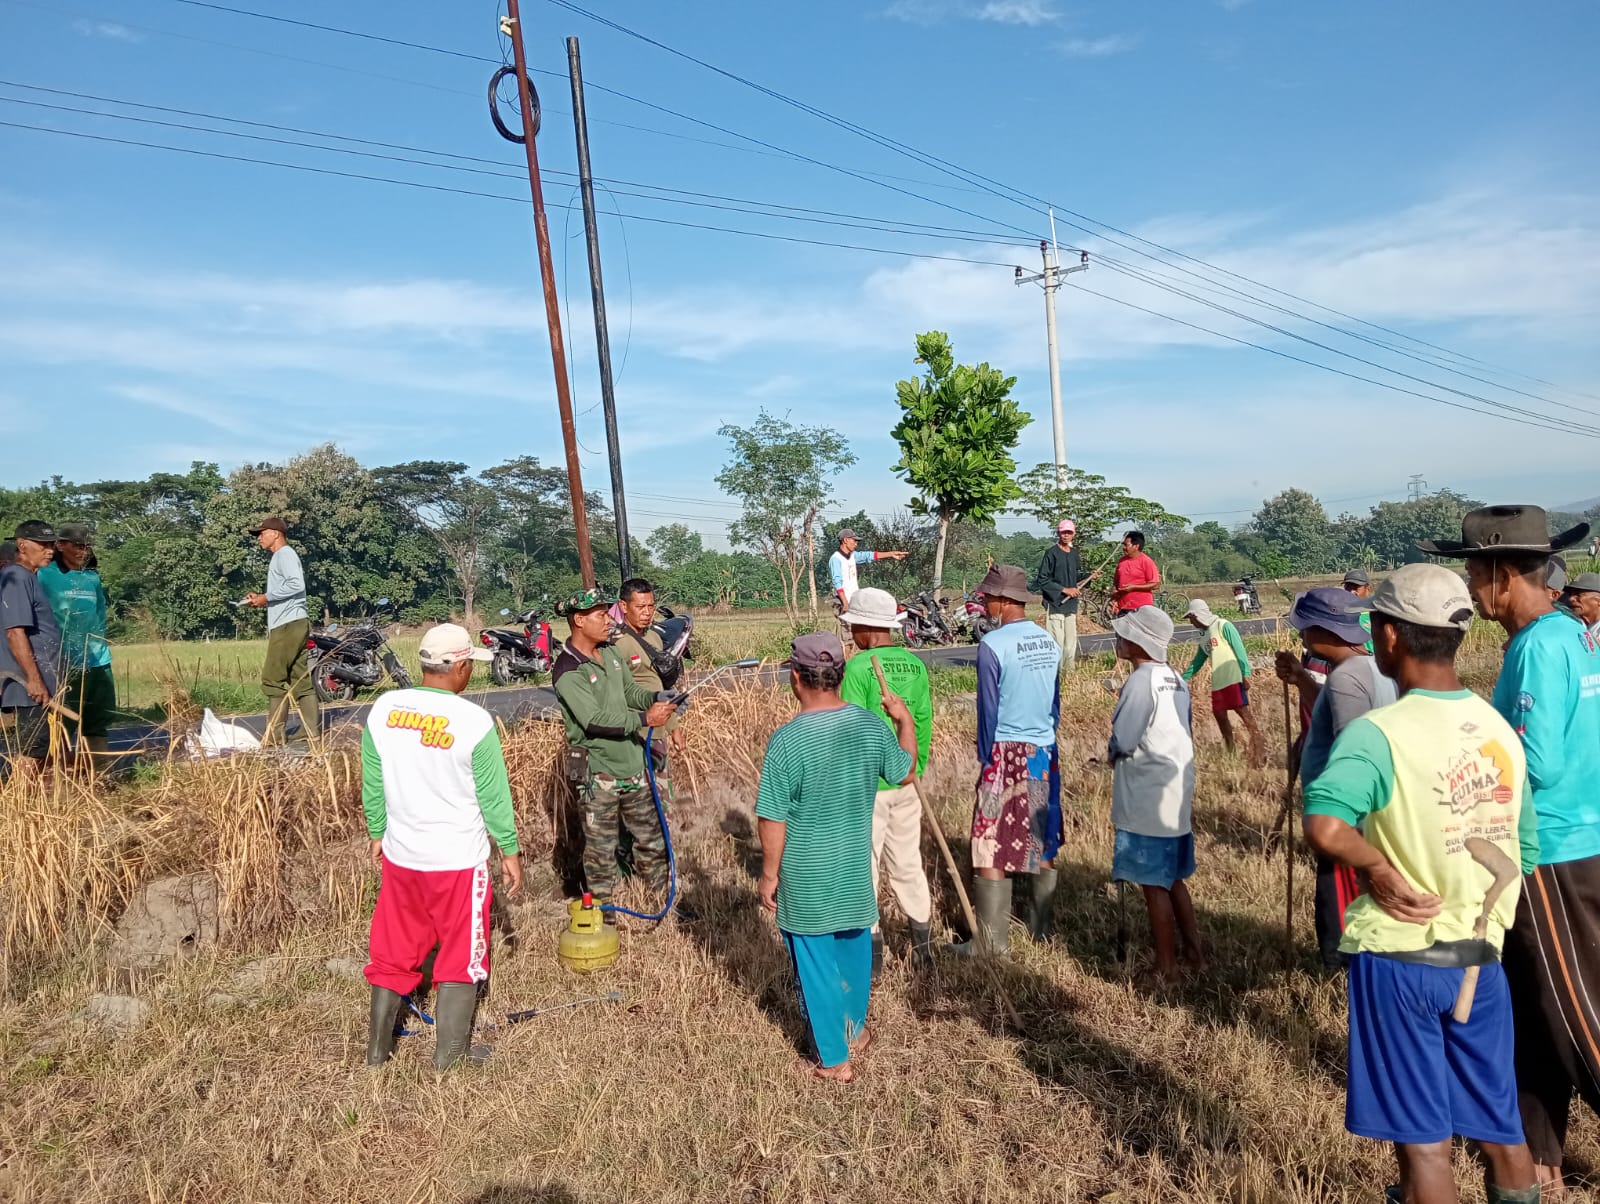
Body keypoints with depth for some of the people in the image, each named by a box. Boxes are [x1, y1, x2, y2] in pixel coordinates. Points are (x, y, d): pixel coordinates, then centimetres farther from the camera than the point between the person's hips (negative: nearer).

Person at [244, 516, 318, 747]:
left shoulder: (285, 554, -6)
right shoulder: (280, 557, 24)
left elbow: (296, 584, -22)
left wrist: (266, 597, -14)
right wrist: (261, 598, 9)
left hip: (288, 626, -10)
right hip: (288, 626, 10)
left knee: (273, 679, -7)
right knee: (300, 679, 6)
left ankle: (274, 735, -4)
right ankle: (312, 731, 5)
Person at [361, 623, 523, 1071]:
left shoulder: (384, 709, -6)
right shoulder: (474, 721, -19)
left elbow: (372, 783, 5)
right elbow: (494, 795, -11)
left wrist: (377, 834, 19)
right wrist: (510, 851, 1)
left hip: (400, 854, 5)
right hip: (459, 861, -5)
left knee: (394, 951, 20)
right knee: (461, 958, 12)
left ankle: (377, 1049, 32)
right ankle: (449, 1054, 22)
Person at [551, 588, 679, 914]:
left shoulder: (611, 652, 7)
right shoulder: (567, 671, -18)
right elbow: (595, 719, -25)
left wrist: (657, 700, -8)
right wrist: (645, 719, -26)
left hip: (634, 765, 7)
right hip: (598, 773, -7)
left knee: (651, 838, 16)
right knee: (601, 849, 6)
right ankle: (603, 913, 22)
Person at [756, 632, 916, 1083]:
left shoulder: (787, 740, -23)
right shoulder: (870, 725, -10)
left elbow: (773, 820, -18)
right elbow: (905, 773, 8)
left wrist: (770, 874, -4)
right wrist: (906, 721, 21)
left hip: (806, 877, -5)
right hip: (854, 870, 5)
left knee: (816, 963, 11)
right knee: (854, 951, 24)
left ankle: (834, 1059, 24)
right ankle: (855, 1030, 43)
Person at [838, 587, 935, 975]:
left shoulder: (858, 667, -15)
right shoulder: (915, 665, 2)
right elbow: (924, 724, 7)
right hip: (906, 782, 6)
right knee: (908, 863, 17)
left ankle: (869, 951, 15)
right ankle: (922, 943, 26)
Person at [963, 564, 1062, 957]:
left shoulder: (993, 644, -15)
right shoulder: (1048, 642, 5)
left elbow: (989, 708, -11)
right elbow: (1056, 703, 12)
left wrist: (985, 758, -2)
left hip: (1008, 752, -7)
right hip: (1045, 750, 7)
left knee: (992, 850, 0)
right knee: (1043, 843, 16)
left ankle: (993, 943, 4)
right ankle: (1042, 927, 28)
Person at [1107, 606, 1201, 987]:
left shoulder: (1141, 681, -19)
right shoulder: (1175, 679, 8)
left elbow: (1122, 741, -21)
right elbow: (1184, 732, 13)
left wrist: (1111, 752, 2)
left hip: (1147, 801, -9)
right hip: (1176, 796, 9)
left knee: (1154, 884, 3)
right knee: (1171, 878, 21)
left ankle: (1166, 968, 13)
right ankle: (1194, 954, 29)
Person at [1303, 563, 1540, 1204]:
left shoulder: (1378, 733, -21)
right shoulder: (1500, 729, 1)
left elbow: (1324, 826, -38)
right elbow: (1524, 849, 10)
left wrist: (1380, 868, -20)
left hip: (1399, 957, -6)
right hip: (1480, 957, 6)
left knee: (1421, 1137, 10)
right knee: (1499, 1127, 22)